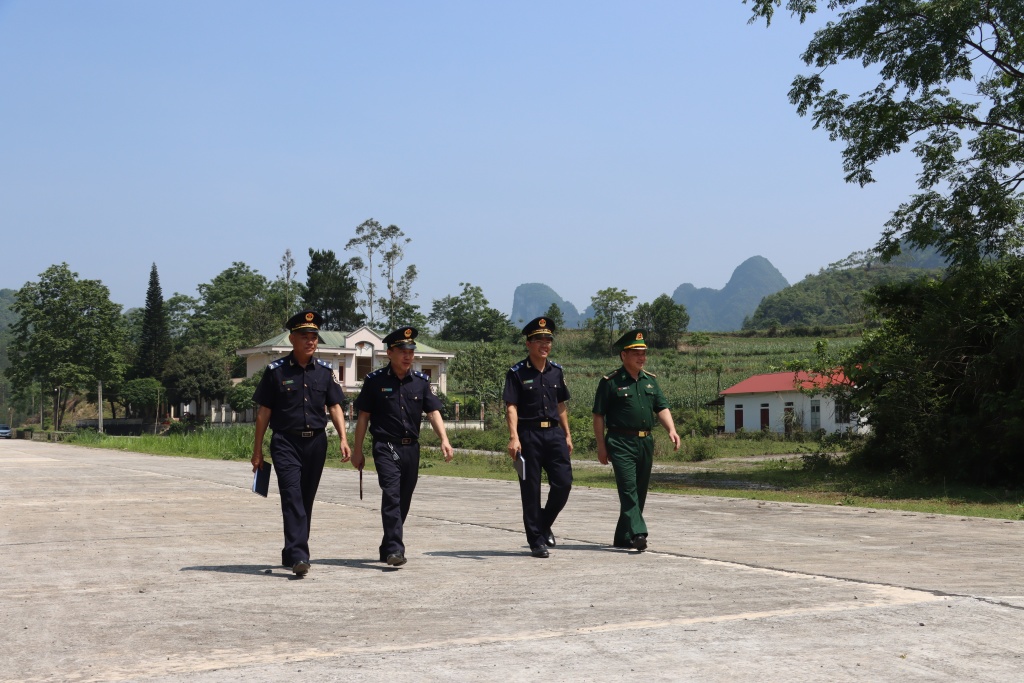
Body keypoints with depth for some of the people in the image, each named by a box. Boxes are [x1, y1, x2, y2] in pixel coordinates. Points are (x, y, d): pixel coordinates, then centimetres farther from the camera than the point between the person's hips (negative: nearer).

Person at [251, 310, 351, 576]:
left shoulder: (325, 371, 8)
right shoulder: (276, 371, -2)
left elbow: (335, 406, 9)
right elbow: (263, 411, 1)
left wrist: (343, 439, -4)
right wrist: (257, 450, 1)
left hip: (316, 442, 4)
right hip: (286, 442, -4)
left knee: (307, 499, 10)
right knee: (292, 496, -16)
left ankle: (292, 554, 23)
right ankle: (299, 556, -23)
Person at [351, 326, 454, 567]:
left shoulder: (421, 381, 9)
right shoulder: (375, 380, -1)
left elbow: (433, 411, 6)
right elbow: (363, 416, 2)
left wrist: (444, 440, -8)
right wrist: (358, 450, 1)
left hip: (411, 448, 5)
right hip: (386, 447, -5)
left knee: (404, 500, 10)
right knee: (391, 495, -18)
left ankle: (387, 549, 24)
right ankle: (395, 549, -22)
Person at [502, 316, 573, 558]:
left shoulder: (556, 371, 12)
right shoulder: (517, 373, -3)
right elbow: (511, 407, -10)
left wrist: (567, 435, 15)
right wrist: (514, 437, -20)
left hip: (554, 433, 5)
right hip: (529, 434, -5)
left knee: (564, 482, -1)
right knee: (531, 489, 1)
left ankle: (544, 525, 22)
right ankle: (536, 540, 10)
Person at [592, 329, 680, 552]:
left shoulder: (650, 380, 14)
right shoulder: (610, 382, -4)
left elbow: (662, 408, 10)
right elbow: (598, 415, -3)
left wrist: (671, 430, -8)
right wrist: (601, 445, -7)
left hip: (645, 442, 7)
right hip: (621, 442, -6)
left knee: (640, 491, 10)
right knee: (628, 489, -15)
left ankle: (622, 537, 21)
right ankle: (638, 533, -23)